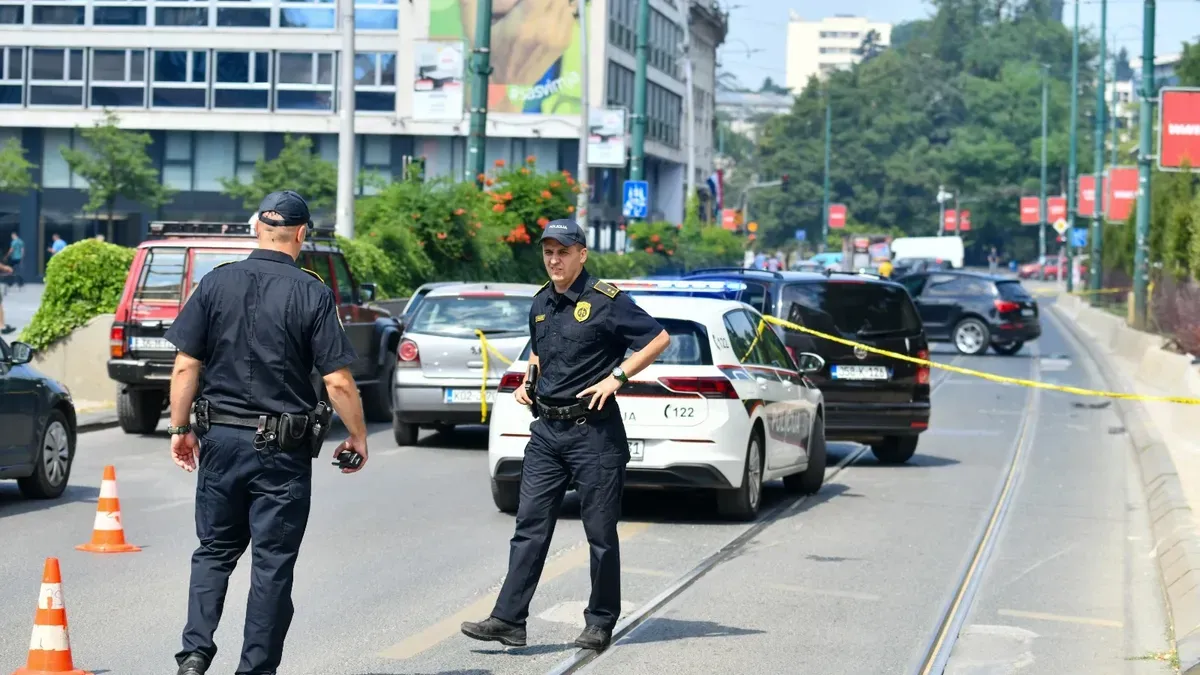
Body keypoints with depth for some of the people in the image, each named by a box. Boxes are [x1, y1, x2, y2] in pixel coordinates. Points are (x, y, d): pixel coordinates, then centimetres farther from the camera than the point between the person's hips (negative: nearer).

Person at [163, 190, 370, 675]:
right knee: (273, 562, 6)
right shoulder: (312, 293, -8)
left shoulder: (216, 283, 0)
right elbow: (337, 381, -10)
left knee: (214, 550, 15)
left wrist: (180, 428, 9)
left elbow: (186, 366, -1)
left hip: (220, 437, 3)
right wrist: (357, 437, 3)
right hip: (282, 451, -3)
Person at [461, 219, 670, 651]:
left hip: (593, 431, -6)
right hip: (547, 429, 6)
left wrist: (616, 377, -14)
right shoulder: (541, 303, 12)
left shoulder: (606, 302, -9)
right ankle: (508, 619, -2)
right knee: (530, 527, 0)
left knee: (600, 532, 3)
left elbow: (659, 339, -8)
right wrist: (527, 381, 12)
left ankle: (600, 622, 13)